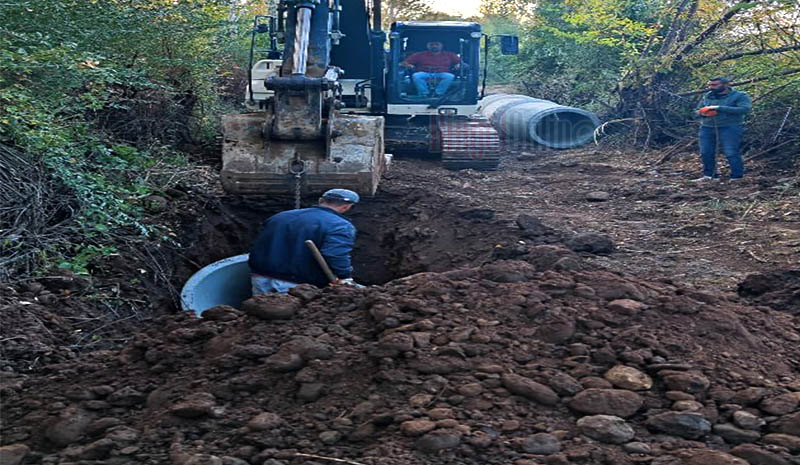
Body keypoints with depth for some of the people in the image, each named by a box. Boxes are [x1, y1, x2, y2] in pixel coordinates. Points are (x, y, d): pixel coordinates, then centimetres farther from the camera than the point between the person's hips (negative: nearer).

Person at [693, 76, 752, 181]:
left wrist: (719, 108, -19)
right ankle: (709, 175, 14)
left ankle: (737, 177, -3)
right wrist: (702, 112, -5)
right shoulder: (707, 96, 15)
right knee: (705, 153, 2)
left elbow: (744, 109, -16)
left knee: (731, 153, -10)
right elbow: (697, 111, 23)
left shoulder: (740, 96, 0)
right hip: (707, 128, 5)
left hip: (730, 128, -5)